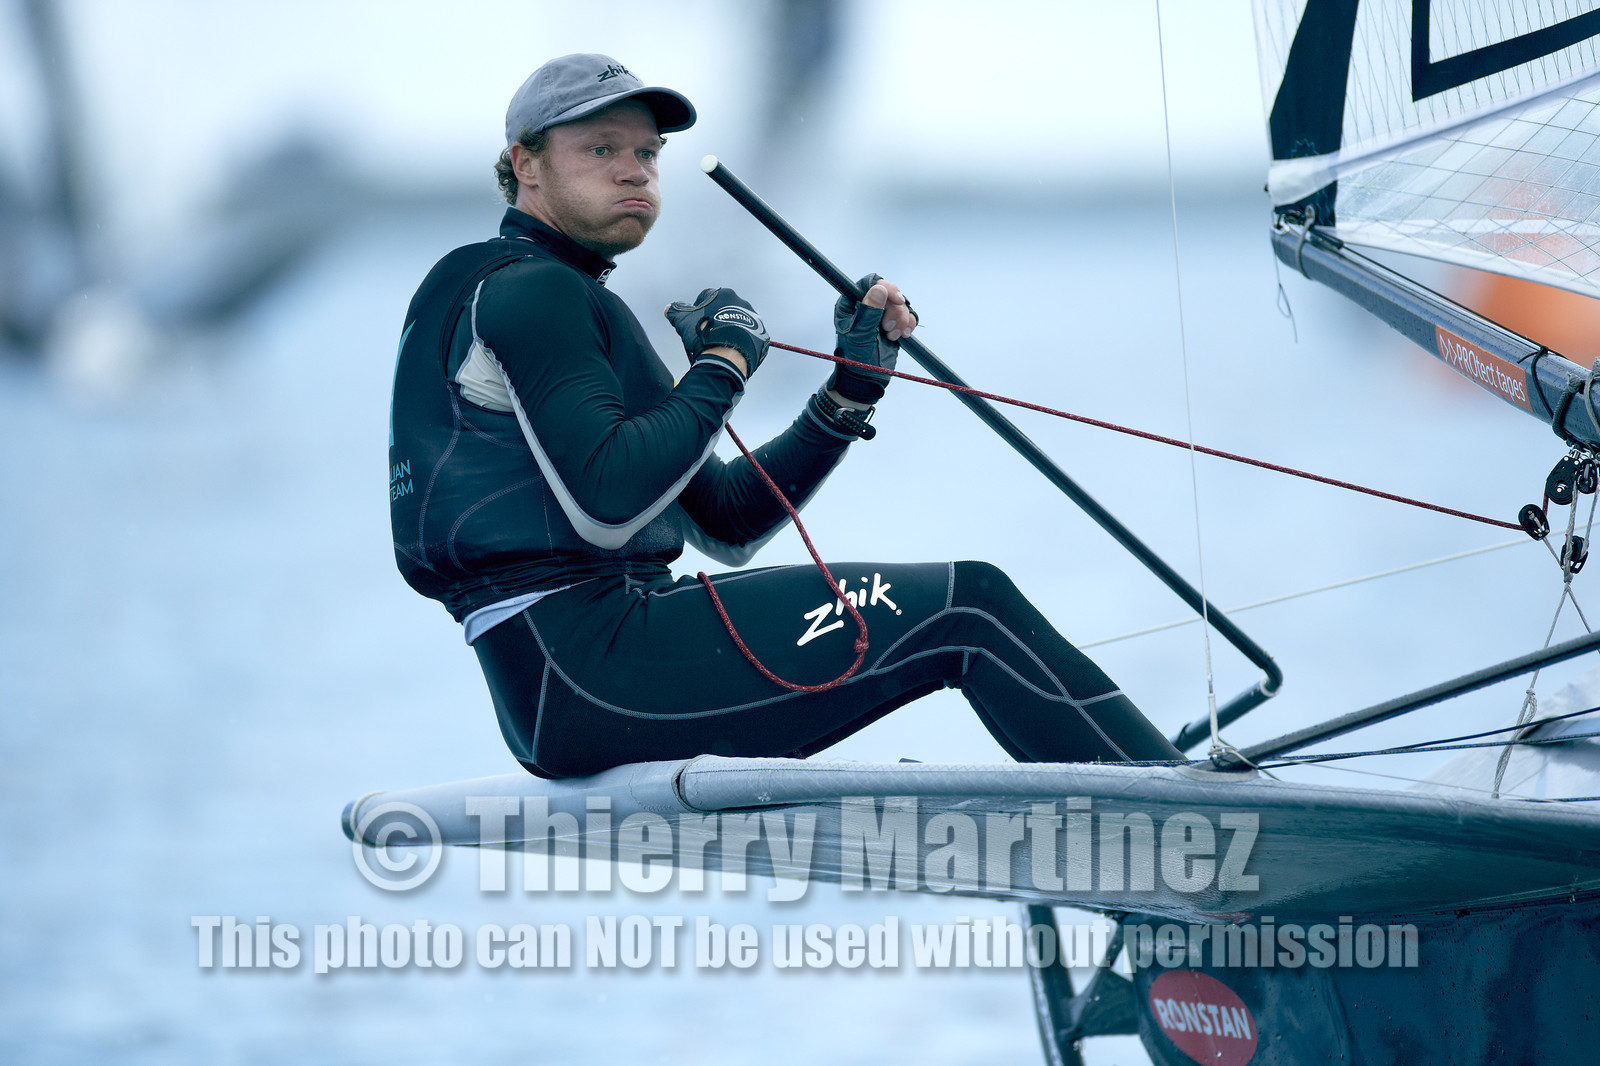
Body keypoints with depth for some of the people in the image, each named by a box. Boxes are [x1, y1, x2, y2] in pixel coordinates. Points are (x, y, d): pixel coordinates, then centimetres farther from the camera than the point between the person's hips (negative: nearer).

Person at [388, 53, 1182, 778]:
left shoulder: (567, 304, 27)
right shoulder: (523, 291, -5)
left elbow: (726, 524, 22)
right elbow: (607, 499, -21)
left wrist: (852, 389, 12)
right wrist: (722, 366, -6)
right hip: (582, 664, -10)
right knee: (966, 605, -11)